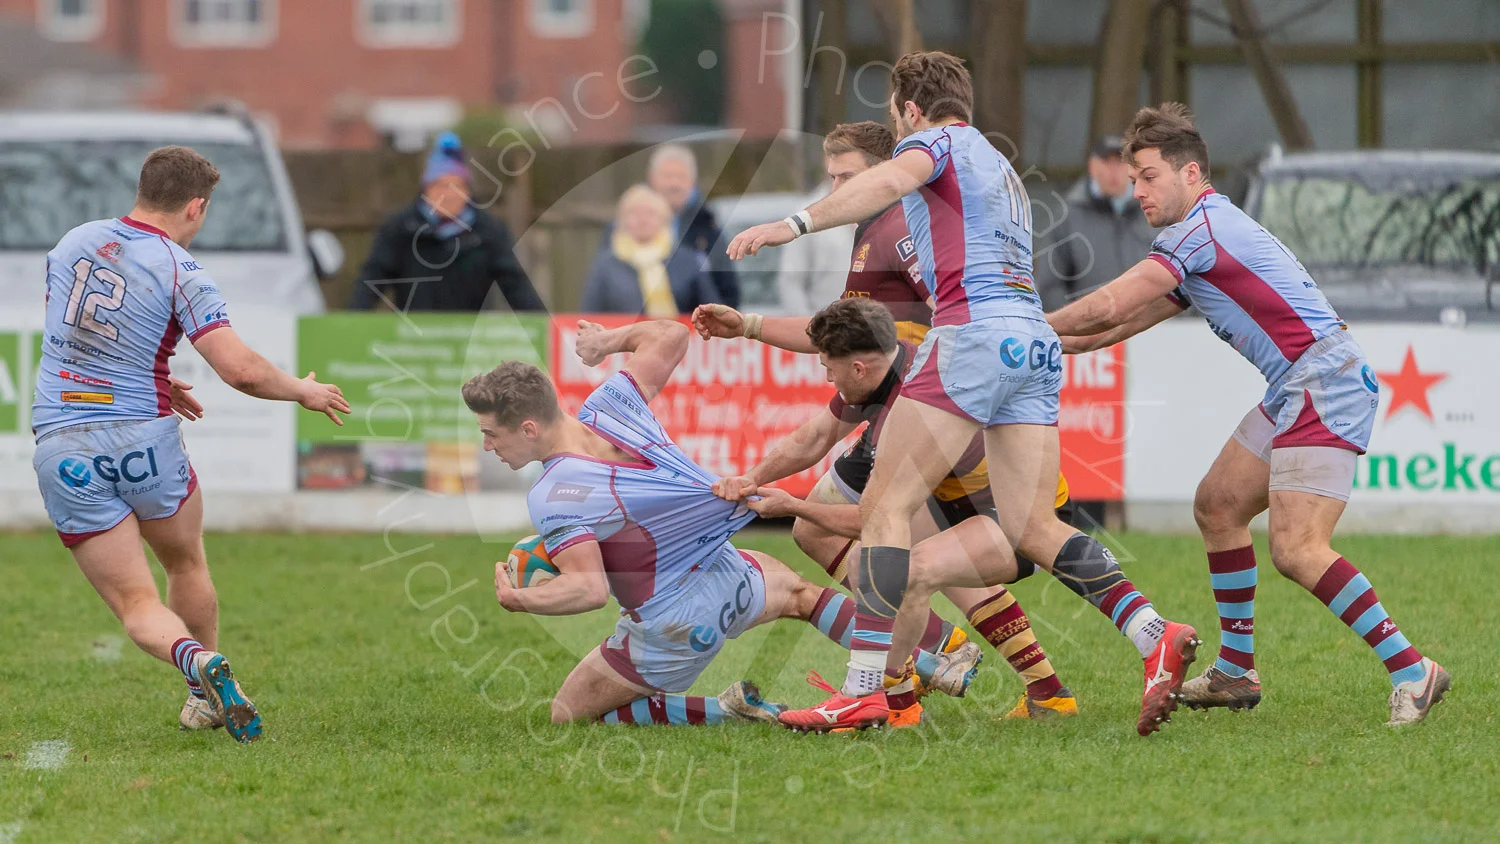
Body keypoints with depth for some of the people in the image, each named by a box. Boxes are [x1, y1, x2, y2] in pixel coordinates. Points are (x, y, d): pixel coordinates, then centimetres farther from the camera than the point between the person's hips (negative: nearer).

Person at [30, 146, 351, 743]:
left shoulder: (73, 243, 7)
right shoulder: (179, 272, -9)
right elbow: (240, 369, -17)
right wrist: (304, 392, 3)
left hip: (60, 446, 2)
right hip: (143, 437, -2)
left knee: (136, 603, 3)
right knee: (187, 565, 26)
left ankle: (193, 658, -26)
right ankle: (205, 700, 33)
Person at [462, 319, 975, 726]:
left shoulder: (552, 498, -25)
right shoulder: (607, 406, -7)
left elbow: (590, 588, -34)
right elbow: (670, 334, 8)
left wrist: (519, 600, -36)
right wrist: (609, 340, 21)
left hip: (675, 628, -7)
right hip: (728, 577, 7)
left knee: (568, 714, 9)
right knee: (793, 590, 39)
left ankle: (724, 714, -5)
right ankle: (928, 664, 26)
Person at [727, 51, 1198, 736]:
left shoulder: (934, 141, 5)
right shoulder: (1002, 169, 32)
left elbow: (893, 179, -17)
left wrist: (794, 224, -27)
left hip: (974, 331, -8)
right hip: (1035, 343, 8)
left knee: (886, 505, -7)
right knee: (1032, 528, 4)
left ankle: (866, 687, -15)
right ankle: (1156, 637, -14)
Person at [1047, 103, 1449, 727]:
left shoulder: (1203, 226, -11)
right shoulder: (1205, 232, 21)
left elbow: (1110, 307, -14)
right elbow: (1129, 320, 29)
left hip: (1324, 384, -11)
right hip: (1294, 393, 11)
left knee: (1295, 549, -18)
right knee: (1218, 506, 16)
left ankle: (1410, 670, -17)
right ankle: (1236, 672, 22)